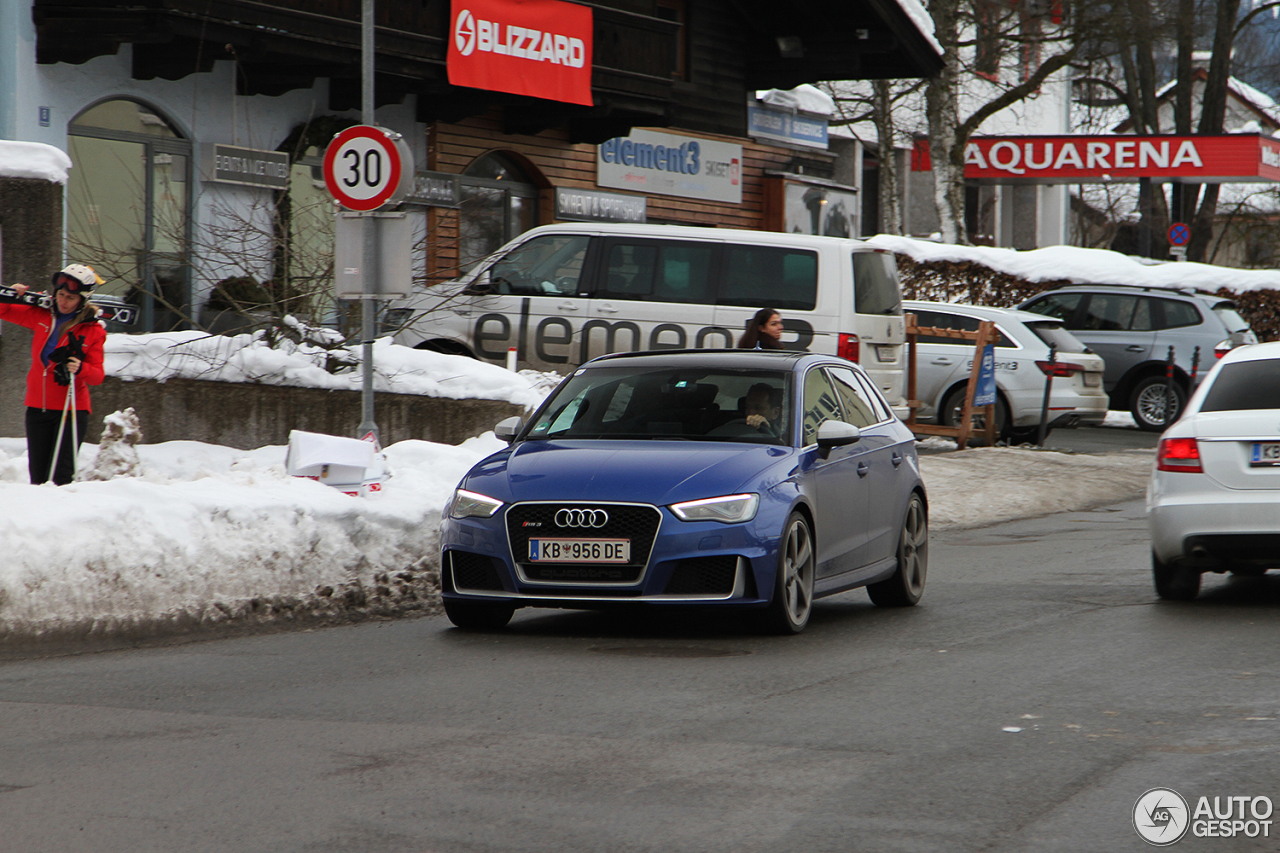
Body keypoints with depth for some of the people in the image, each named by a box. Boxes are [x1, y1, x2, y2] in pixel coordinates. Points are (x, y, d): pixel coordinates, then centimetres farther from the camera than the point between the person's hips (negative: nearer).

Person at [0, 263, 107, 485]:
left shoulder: (93, 330, -5)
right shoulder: (42, 316, 4)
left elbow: (98, 375, -8)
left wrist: (80, 368, -28)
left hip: (71, 409, -4)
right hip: (38, 407, 4)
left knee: (61, 477, -12)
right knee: (38, 476, 5)